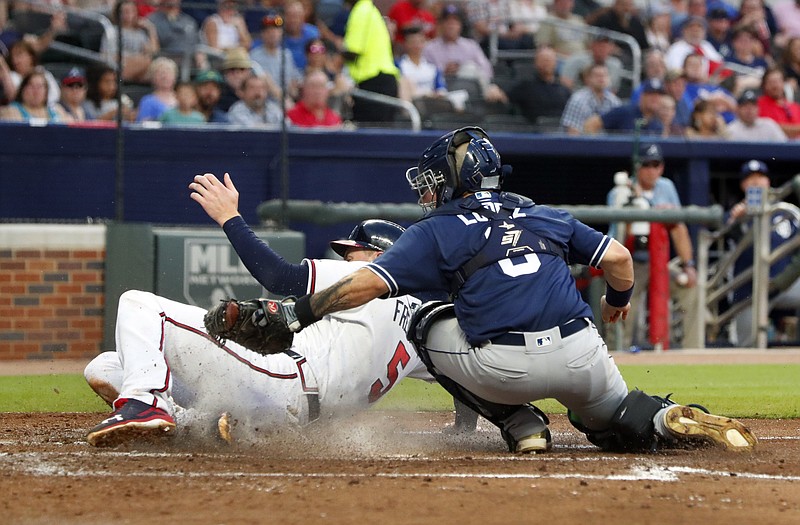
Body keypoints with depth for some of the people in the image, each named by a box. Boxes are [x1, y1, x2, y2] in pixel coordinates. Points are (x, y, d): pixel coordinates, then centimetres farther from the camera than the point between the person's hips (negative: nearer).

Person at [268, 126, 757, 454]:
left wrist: (300, 311, 7)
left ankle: (519, 423, 11)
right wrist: (618, 301, 37)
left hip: (506, 368, -4)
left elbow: (367, 284, -2)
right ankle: (672, 420, -3)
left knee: (429, 324, 23)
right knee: (612, 423, 33)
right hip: (583, 356, 4)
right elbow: (617, 257, 16)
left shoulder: (437, 233, 9)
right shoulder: (546, 216, 21)